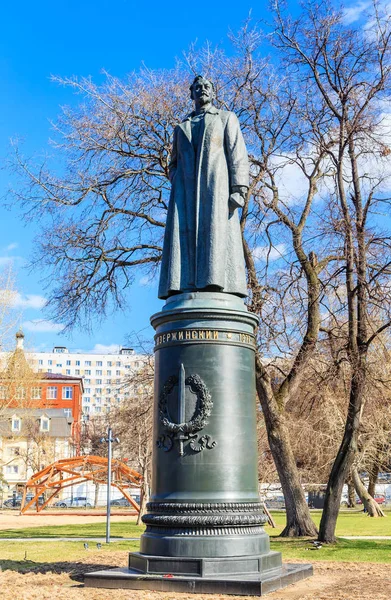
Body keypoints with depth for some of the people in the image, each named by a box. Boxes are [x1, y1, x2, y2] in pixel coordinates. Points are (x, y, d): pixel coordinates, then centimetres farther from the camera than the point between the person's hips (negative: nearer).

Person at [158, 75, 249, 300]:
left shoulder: (227, 118, 19)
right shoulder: (181, 127, 30)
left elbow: (238, 155, 5)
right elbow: (174, 164, 26)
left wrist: (239, 188, -10)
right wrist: (178, 187, 5)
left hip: (215, 183, -3)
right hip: (186, 190, 3)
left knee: (217, 233, -18)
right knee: (184, 236, -12)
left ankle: (217, 287, -26)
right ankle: (185, 293, -21)